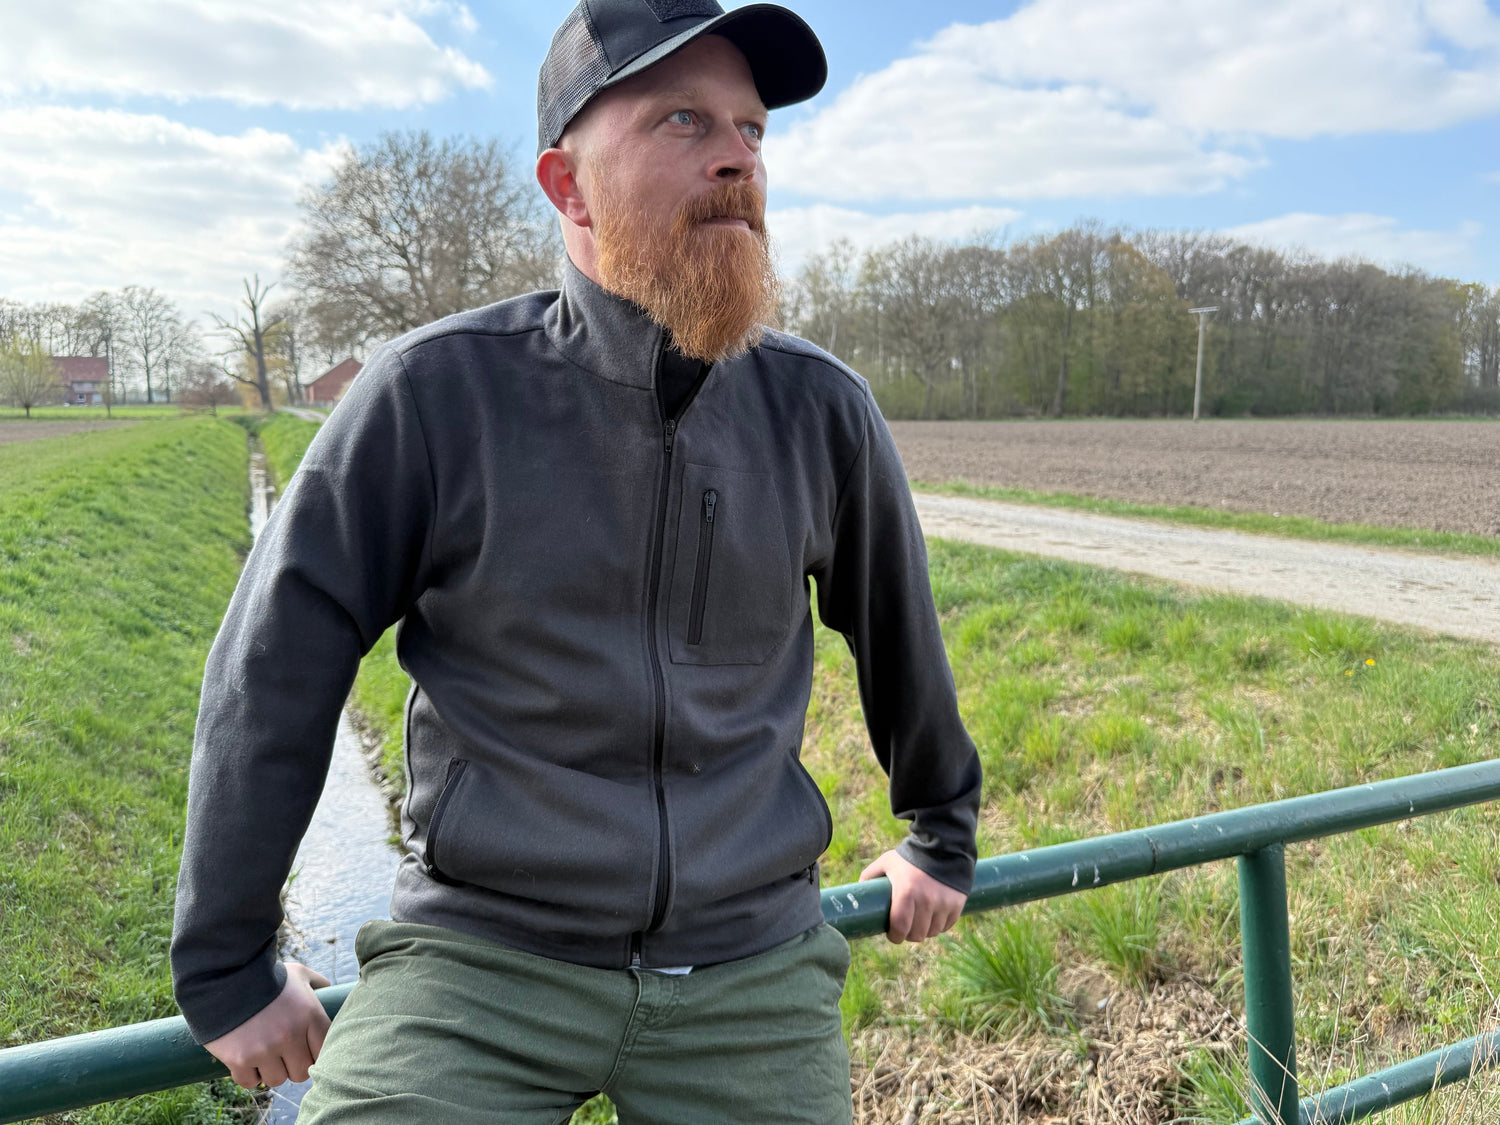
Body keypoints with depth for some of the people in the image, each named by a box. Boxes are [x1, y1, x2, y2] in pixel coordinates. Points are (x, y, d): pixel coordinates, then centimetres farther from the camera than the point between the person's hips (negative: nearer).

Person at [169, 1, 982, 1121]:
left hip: (751, 968, 3)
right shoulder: (435, 393, -9)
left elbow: (902, 638, 13)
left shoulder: (823, 409, -2)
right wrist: (228, 971, 5)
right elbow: (273, 673, -2)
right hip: (484, 951, -2)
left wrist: (943, 835, 27)